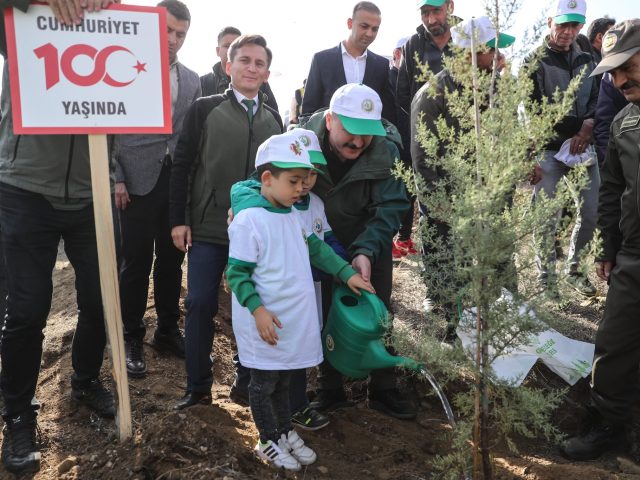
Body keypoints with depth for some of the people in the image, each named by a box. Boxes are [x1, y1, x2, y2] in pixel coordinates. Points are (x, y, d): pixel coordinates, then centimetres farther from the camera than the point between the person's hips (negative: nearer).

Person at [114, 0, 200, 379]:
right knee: (136, 261, 2)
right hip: (138, 181, -4)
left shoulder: (192, 80, 12)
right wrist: (116, 178, -10)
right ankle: (132, 337, 16)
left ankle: (168, 330, 24)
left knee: (172, 259, 10)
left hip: (178, 182, 4)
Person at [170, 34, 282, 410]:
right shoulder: (204, 109, 2)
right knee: (201, 305, 1)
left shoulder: (273, 119, 11)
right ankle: (199, 387, 15)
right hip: (207, 228, -2)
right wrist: (178, 219, -6)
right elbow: (182, 165, 0)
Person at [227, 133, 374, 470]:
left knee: (283, 380, 23)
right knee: (264, 383, 12)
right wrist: (257, 309, -24)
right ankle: (268, 442, 30)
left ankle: (286, 432, 40)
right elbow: (236, 272, -17)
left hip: (294, 321, 7)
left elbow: (315, 247, 19)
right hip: (266, 324, -7)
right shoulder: (249, 219, -18)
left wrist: (347, 273, 14)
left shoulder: (293, 214, 7)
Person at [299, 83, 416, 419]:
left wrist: (367, 251, -39)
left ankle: (383, 389, 27)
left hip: (370, 246, 0)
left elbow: (390, 207, -26)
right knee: (324, 316, 8)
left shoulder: (386, 150, -26)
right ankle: (330, 389, 27)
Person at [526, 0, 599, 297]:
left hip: (581, 148, 5)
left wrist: (587, 129, -9)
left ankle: (573, 269, 25)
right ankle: (546, 281, 9)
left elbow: (596, 101, 13)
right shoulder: (536, 63, -2)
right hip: (549, 150, -5)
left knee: (592, 213, 5)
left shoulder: (586, 61, 13)